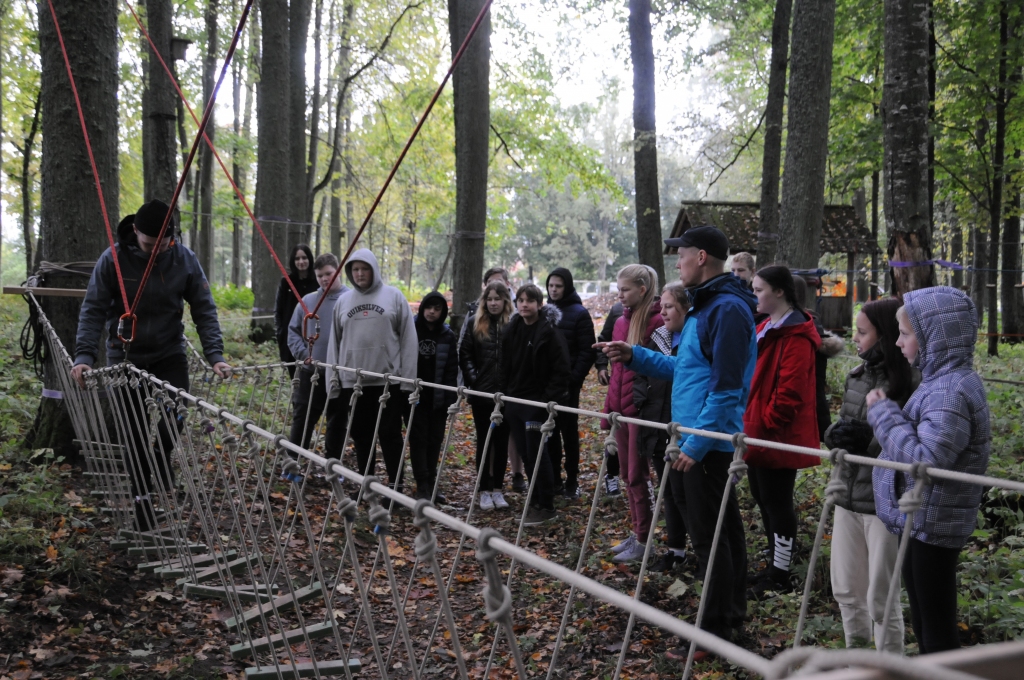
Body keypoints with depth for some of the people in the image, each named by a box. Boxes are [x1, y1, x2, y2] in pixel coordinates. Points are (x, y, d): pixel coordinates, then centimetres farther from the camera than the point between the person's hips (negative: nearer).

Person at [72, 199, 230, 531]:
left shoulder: (185, 259, -11)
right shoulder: (113, 259, -15)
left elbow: (204, 310, -8)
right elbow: (93, 310, -12)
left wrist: (215, 355, -18)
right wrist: (84, 355, -23)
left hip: (170, 354, 1)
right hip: (126, 357, -1)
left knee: (175, 417, -12)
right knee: (136, 434, 3)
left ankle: (162, 455, 21)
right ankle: (142, 495, 20)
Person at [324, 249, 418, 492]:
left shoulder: (394, 296, 1)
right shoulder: (343, 301, 11)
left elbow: (408, 339, -1)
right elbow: (334, 342, 13)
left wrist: (407, 378, -7)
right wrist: (333, 379, 6)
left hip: (388, 379, -3)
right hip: (352, 380, 4)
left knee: (390, 434, 0)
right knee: (361, 435, 10)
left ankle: (396, 485, 7)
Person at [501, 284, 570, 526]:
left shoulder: (549, 331, -11)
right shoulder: (512, 329, 9)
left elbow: (561, 368, -12)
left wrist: (550, 399, -16)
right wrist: (505, 392, 9)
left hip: (537, 402, -6)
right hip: (514, 400, 6)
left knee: (536, 453, -3)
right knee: (526, 454, 11)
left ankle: (546, 507, 7)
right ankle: (535, 501, 23)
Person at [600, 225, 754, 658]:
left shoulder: (728, 308, -17)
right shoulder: (704, 306, 15)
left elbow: (726, 387, -21)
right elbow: (683, 370, 21)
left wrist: (696, 443, -21)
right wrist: (635, 357, 14)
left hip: (709, 441, -10)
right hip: (703, 438, 10)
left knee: (708, 533, -4)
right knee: (724, 526, 17)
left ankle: (715, 630, 5)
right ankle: (731, 614, 29)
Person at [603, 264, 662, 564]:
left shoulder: (656, 321, -12)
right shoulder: (621, 322, 12)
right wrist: (608, 410, 16)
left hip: (642, 409, -8)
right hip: (621, 408, 8)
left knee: (638, 474, -1)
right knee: (627, 473, 14)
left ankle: (644, 540, 11)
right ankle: (636, 533, 25)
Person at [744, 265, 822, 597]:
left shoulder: (796, 337, -16)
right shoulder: (765, 329, 14)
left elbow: (790, 392, -22)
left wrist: (767, 423, -17)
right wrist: (749, 422, 15)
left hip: (779, 437, -10)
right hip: (757, 433, 10)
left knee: (777, 501, 0)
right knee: (763, 498, 17)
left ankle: (780, 575, 12)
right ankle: (775, 565, 30)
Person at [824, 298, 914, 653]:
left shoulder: (909, 384, -16)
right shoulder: (856, 377, 6)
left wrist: (870, 440, -26)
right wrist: (835, 434, -8)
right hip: (848, 498, 7)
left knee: (880, 598, 4)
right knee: (846, 590, 18)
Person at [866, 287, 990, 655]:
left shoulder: (951, 391, -23)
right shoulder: (943, 381, 9)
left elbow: (925, 459, -30)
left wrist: (884, 413, -22)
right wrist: (887, 412, 3)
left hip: (932, 524, -10)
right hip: (921, 519, 10)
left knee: (937, 629, 2)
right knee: (924, 624, 22)